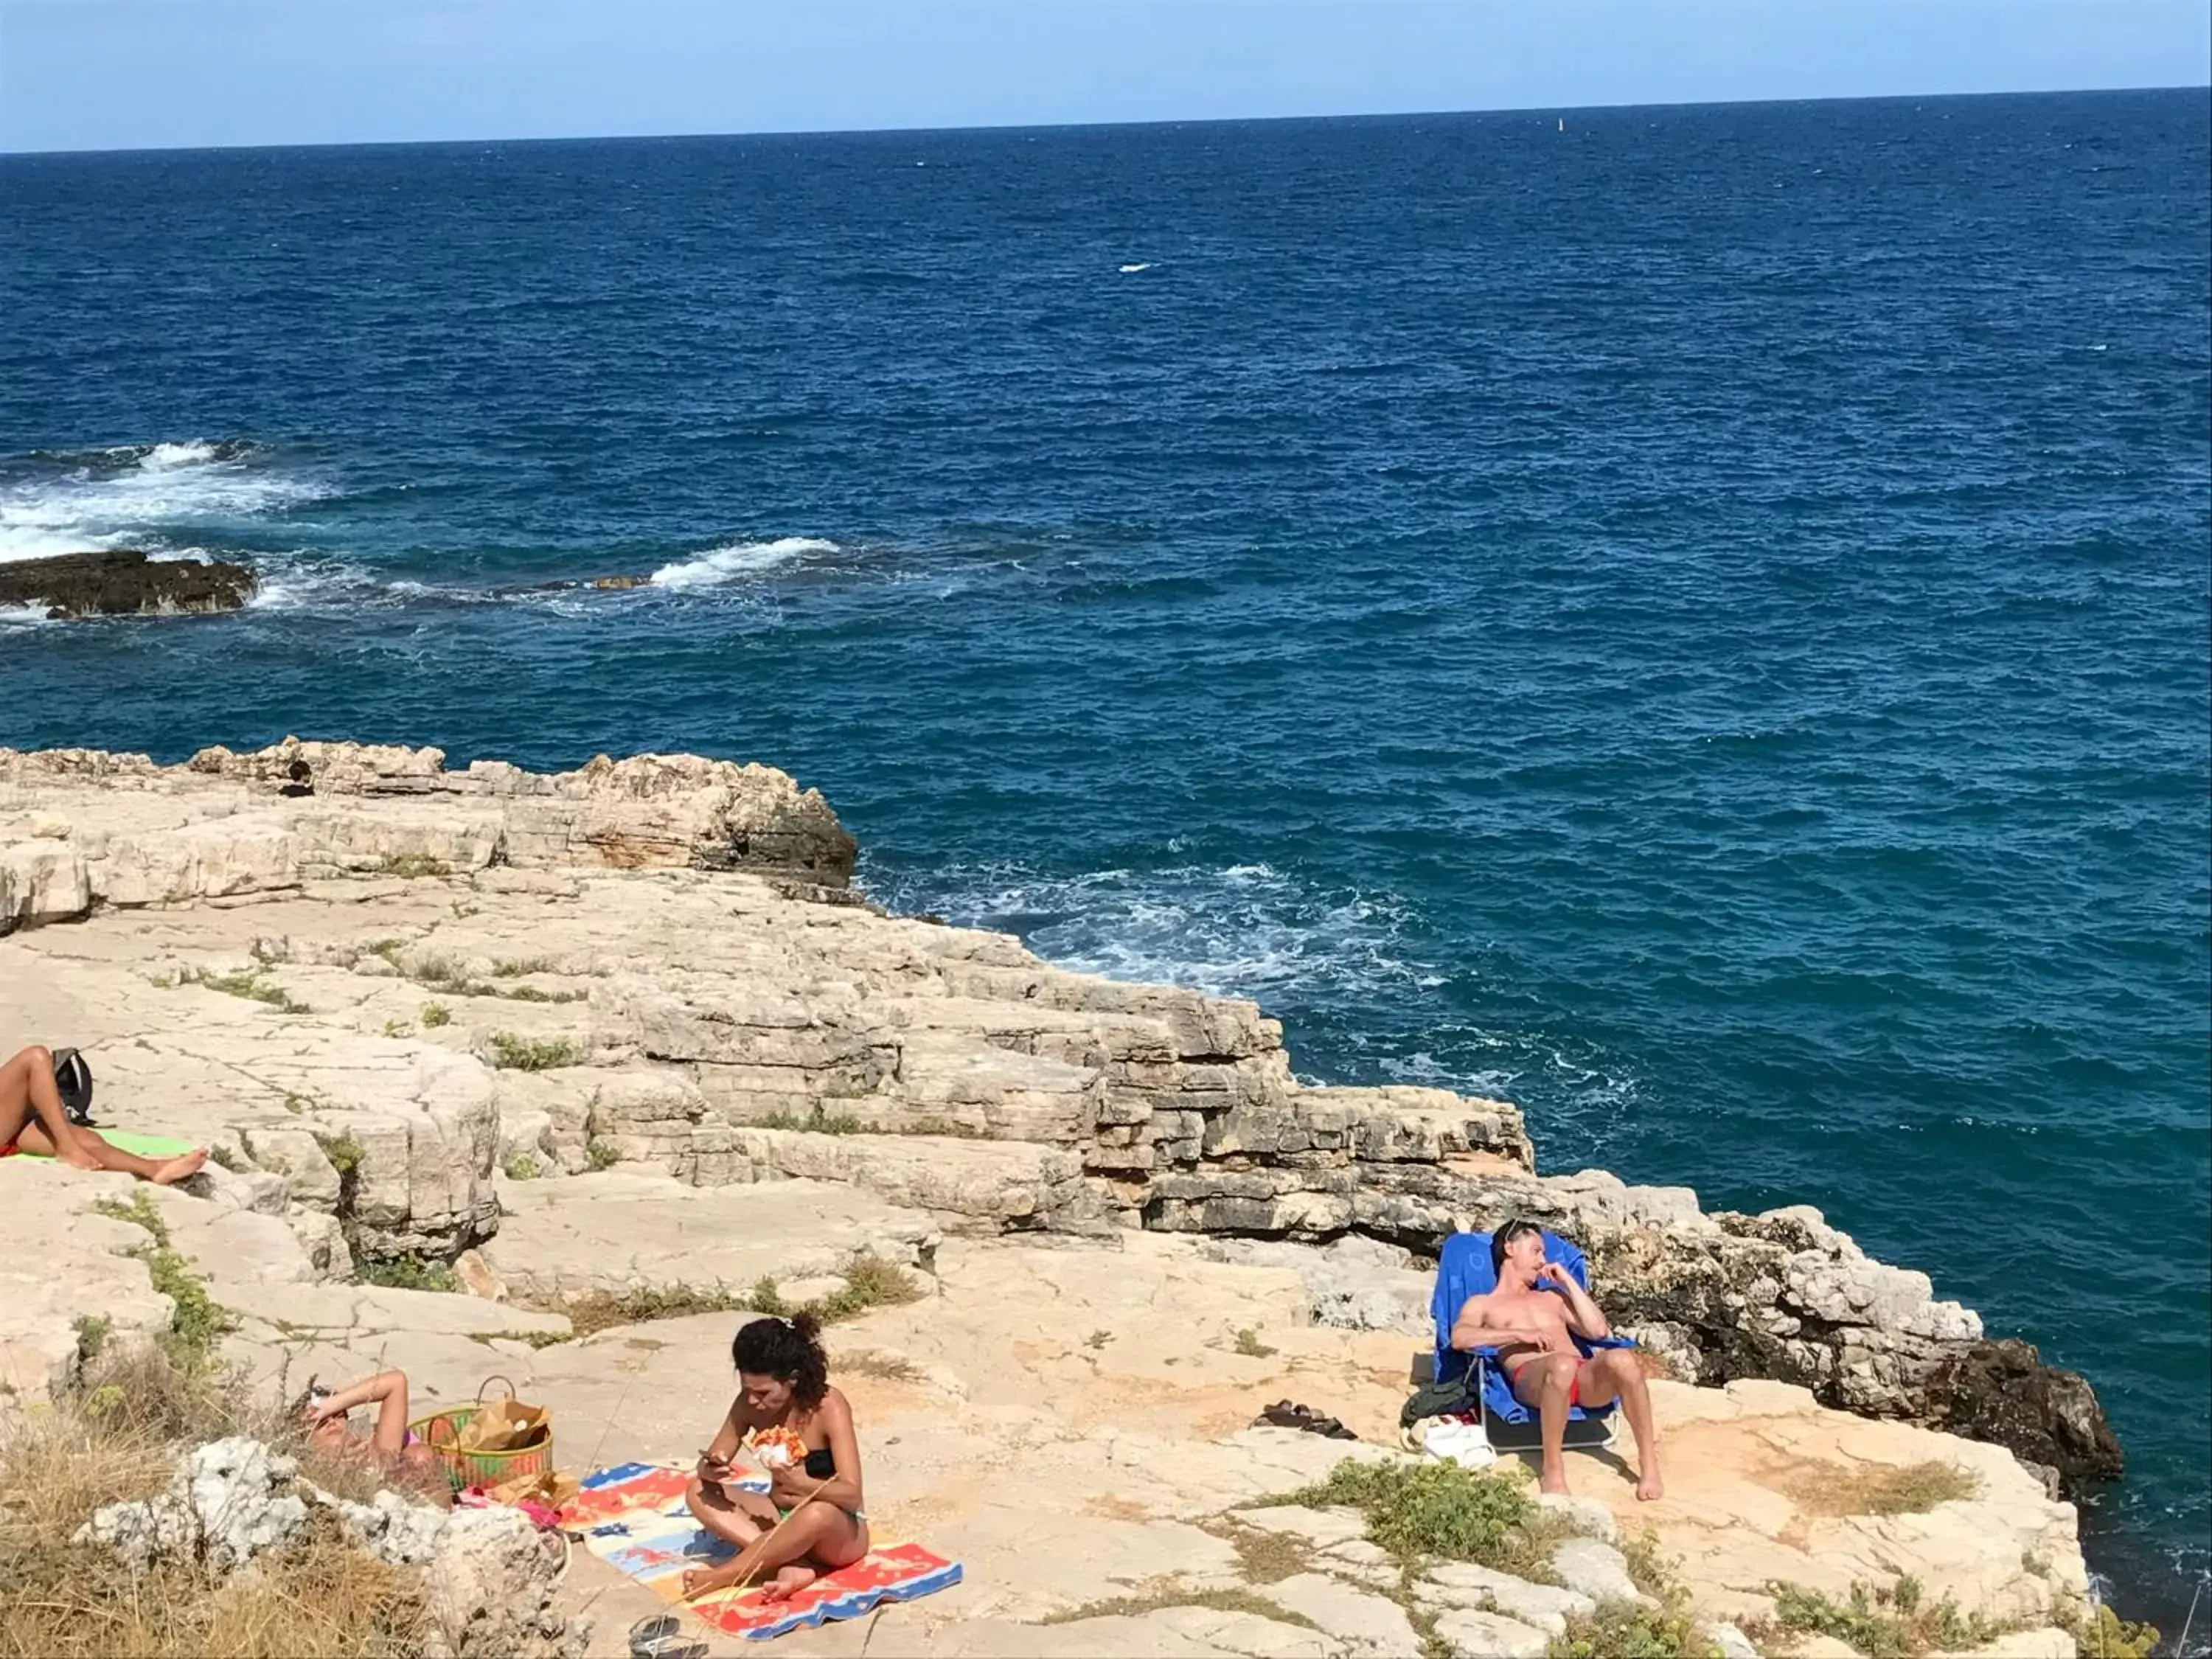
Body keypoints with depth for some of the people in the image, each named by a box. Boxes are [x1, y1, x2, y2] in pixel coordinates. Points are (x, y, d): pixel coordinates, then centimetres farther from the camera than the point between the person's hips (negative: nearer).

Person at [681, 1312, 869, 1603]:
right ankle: (795, 1565, -28)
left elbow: (852, 1495, -27)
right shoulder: (748, 1405, -8)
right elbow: (709, 1464, -1)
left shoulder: (829, 1407, -22)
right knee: (699, 1492, -16)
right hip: (780, 1519, 6)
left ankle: (722, 1577, -26)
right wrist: (710, 1470, -26)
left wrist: (802, 1483, -45)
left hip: (839, 1531, -6)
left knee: (818, 1514, -42)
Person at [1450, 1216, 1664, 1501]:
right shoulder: (1482, 1304, 23)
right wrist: (1520, 1334, -9)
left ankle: (1649, 1464, -27)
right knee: (1562, 1364, -42)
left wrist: (1568, 1282, 22)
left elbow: (1599, 1331, 21)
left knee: (1622, 1359, -33)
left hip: (1584, 1377, 4)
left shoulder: (1553, 1296, 36)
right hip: (1531, 1379, -4)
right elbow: (1459, 1337, -1)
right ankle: (1552, 1473, -31)